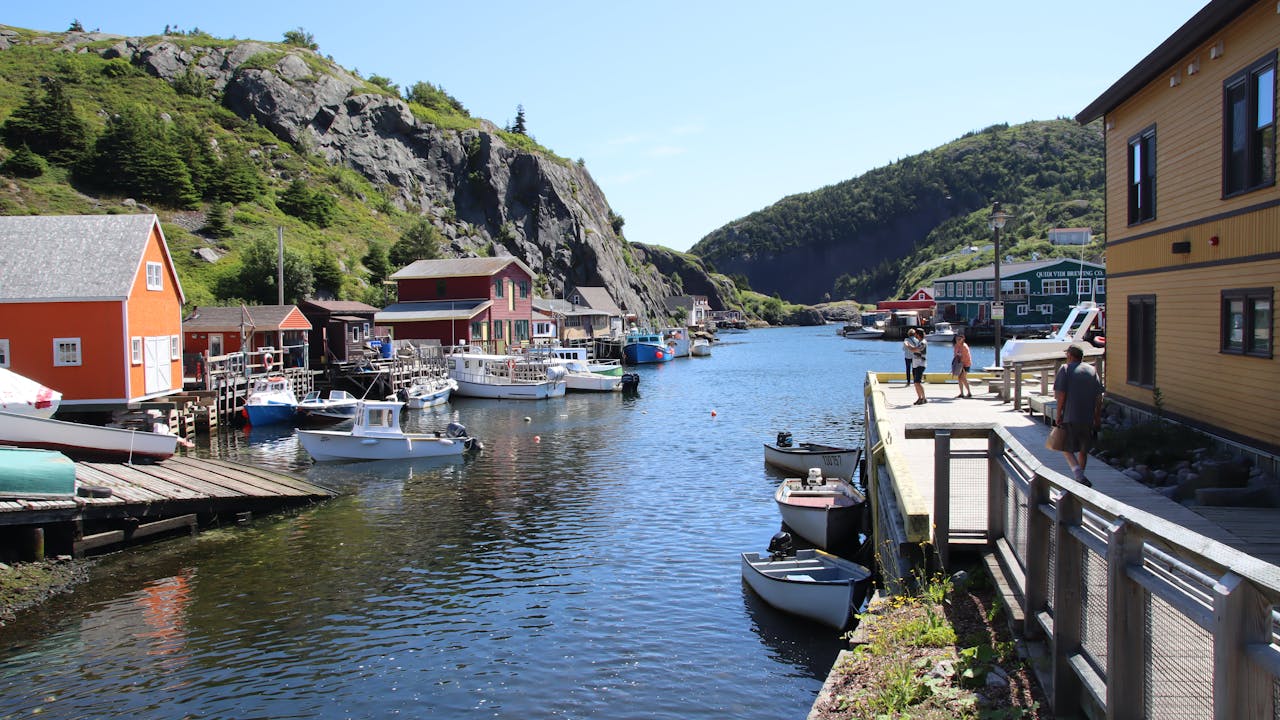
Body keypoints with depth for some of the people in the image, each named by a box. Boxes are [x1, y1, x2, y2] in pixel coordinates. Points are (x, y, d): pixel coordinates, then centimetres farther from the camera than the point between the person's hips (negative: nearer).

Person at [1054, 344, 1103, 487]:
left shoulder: (1065, 369, -3)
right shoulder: (1092, 370, 10)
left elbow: (1060, 394, -11)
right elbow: (1099, 396, 7)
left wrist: (1059, 414, -4)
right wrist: (1098, 417, 12)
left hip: (1070, 417, -4)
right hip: (1088, 417, 4)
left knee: (1067, 448, 2)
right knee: (1083, 449, 16)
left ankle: (1079, 475, -16)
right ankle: (1080, 478, 23)